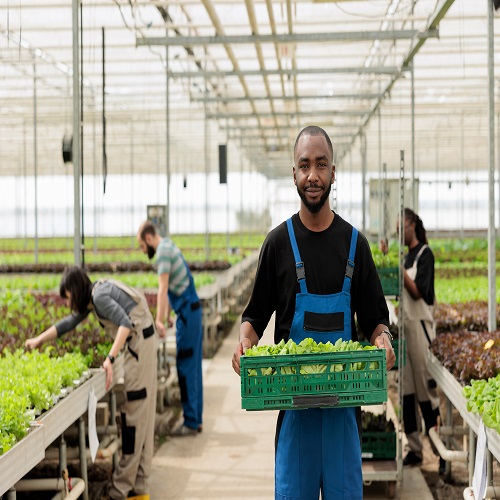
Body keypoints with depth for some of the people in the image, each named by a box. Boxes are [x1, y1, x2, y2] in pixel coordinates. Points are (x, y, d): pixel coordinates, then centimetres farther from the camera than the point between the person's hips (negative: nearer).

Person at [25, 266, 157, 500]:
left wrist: (110, 359, -31)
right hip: (138, 343, 10)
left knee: (134, 412, -6)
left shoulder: (100, 296, -18)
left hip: (140, 343, -10)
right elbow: (69, 322, 22)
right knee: (142, 414, 11)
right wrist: (38, 340, 23)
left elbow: (126, 323, -28)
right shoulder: (91, 299, 12)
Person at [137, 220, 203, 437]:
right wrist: (166, 316, 25)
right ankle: (196, 419, 18)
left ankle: (191, 423, -3)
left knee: (186, 367, -6)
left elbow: (163, 289, -23)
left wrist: (159, 321, -27)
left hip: (188, 313, -10)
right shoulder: (169, 246, 16)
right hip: (191, 311, 10)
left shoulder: (163, 251, -14)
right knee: (193, 366, 12)